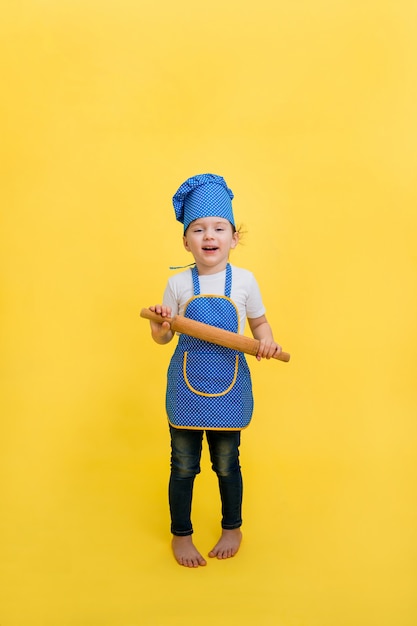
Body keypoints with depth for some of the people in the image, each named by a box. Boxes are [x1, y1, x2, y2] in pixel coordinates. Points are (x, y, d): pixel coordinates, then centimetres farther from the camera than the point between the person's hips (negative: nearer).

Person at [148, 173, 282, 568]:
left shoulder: (244, 280, -4)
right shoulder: (178, 283, -4)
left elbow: (259, 322, 9)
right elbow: (163, 337, 3)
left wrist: (266, 341, -12)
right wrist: (159, 322, -19)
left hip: (229, 386, 0)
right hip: (186, 386, 0)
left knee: (227, 464, 15)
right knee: (183, 465, 11)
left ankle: (232, 528, 39)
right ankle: (180, 534, 33)